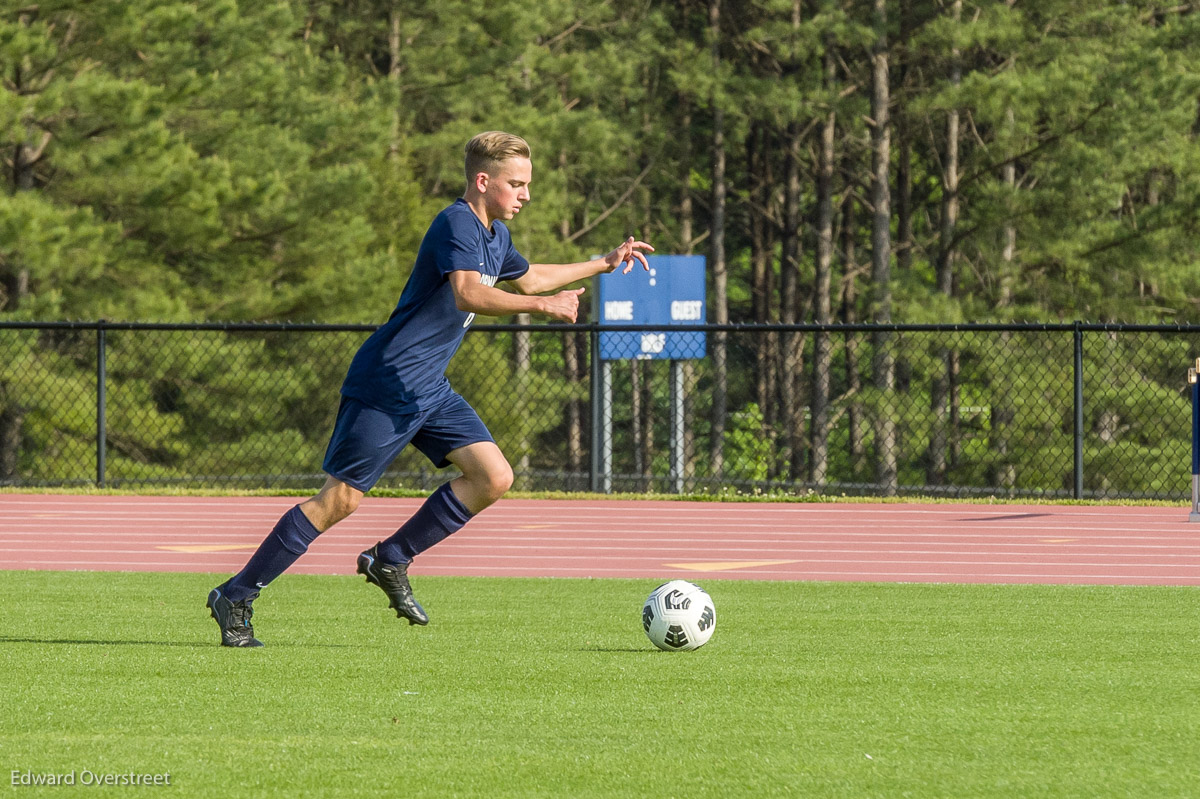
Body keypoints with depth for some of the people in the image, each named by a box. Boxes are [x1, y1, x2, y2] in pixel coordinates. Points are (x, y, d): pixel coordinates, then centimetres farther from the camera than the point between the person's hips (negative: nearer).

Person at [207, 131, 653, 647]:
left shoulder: (495, 235, 13)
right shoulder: (457, 225, -17)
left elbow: (527, 278, 35)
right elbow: (467, 294, -35)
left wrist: (604, 264, 34)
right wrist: (543, 305, -41)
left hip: (428, 390, 9)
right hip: (384, 386, -9)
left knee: (494, 477, -3)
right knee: (340, 501, -8)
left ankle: (390, 561, 8)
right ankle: (235, 596, 2)